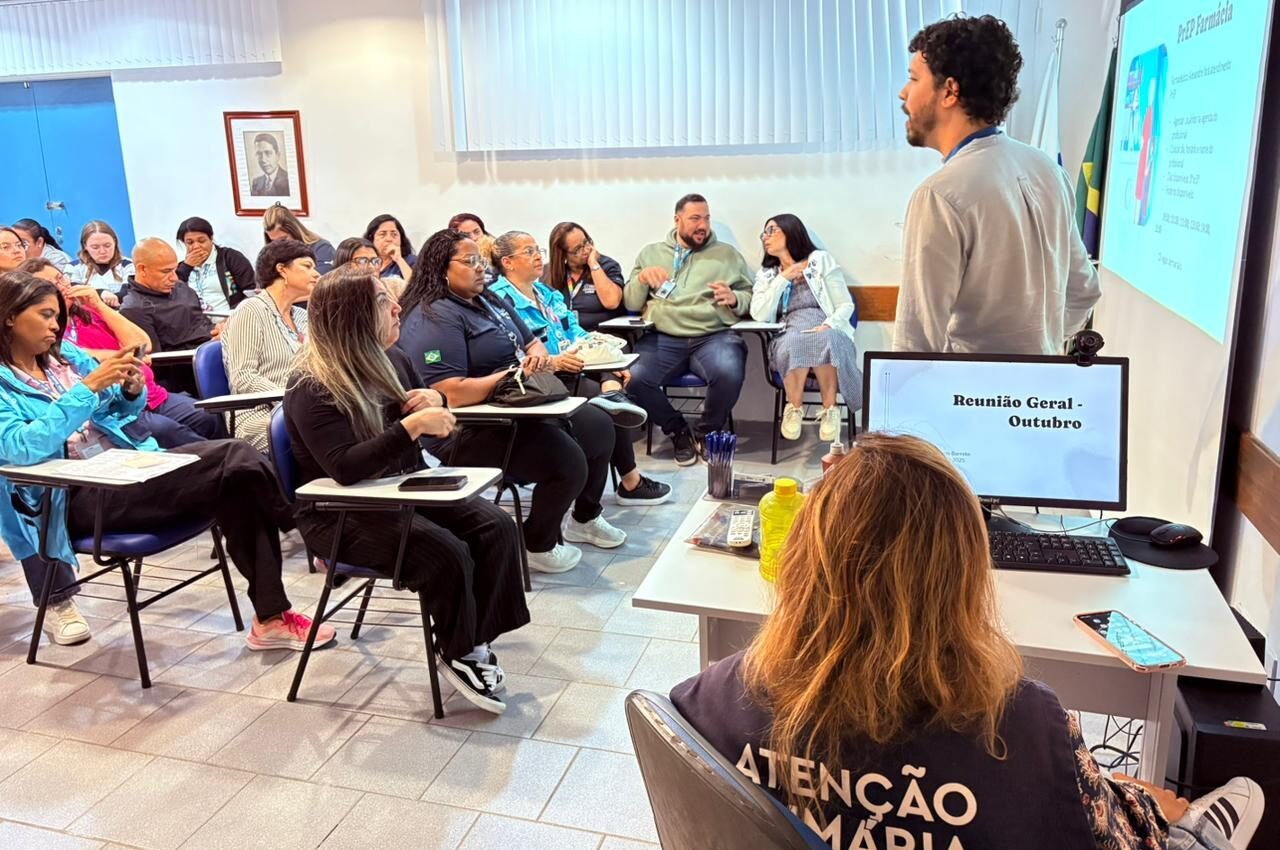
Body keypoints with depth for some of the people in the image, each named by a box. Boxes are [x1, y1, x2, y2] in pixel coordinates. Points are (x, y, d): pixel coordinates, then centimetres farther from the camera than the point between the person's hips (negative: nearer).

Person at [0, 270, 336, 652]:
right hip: (77, 498, -6)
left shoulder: (66, 354, 15)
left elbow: (120, 411, 22)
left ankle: (270, 617, -17)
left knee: (238, 487, -22)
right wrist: (88, 388, -22)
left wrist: (131, 390, -2)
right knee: (234, 460, -27)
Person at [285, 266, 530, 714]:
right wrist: (413, 425, -31)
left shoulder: (375, 363, 6)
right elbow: (346, 468, -29)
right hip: (341, 516, -8)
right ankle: (458, 655, -3)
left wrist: (431, 403, -2)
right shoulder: (312, 389, -17)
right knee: (446, 553, -28)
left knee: (498, 527, -13)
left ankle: (476, 644, -6)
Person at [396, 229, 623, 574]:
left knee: (599, 426, 12)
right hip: (472, 431, -10)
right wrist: (516, 374, -22)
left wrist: (539, 355, -6)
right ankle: (537, 546, 2)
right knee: (568, 461, -23)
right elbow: (452, 394, -28)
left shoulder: (490, 301, 14)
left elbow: (532, 343, 20)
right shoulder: (434, 319, -17)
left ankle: (585, 519, 30)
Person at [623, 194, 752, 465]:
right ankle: (678, 432, 0)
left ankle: (707, 433, -1)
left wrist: (734, 299, -8)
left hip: (714, 336, -1)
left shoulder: (727, 254, 18)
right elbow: (630, 303, 16)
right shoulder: (651, 253, 20)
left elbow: (750, 297, 14)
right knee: (633, 378, -28)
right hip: (663, 338, 1)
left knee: (729, 374, -34)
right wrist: (642, 277, -3)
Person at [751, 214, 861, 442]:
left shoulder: (821, 260, 9)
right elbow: (759, 315, 0)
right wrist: (783, 279, -2)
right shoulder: (767, 274, 17)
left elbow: (846, 305, 3)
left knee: (823, 340, -39)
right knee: (793, 344, -37)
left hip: (828, 335, -1)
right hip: (788, 338, 1)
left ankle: (830, 409, -23)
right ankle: (794, 408, -18)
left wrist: (828, 325, -16)